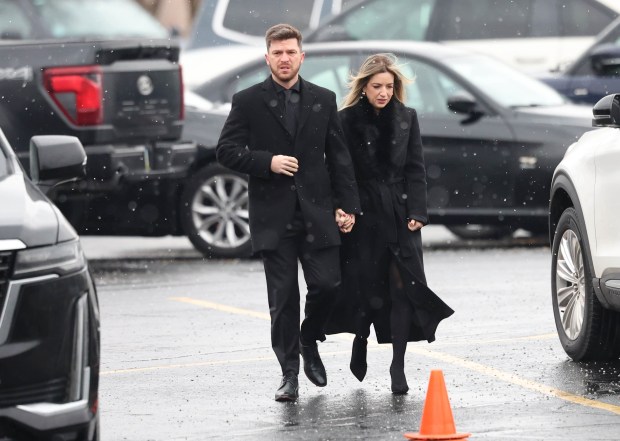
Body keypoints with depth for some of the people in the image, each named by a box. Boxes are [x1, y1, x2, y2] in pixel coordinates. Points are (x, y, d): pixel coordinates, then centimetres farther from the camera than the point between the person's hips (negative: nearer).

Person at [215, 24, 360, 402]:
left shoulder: (324, 100, 9)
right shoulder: (248, 102, 3)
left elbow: (339, 156, 9)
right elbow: (226, 150, 0)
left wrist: (347, 205, 2)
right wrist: (267, 162, -14)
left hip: (317, 213, 2)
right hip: (273, 215, -2)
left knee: (327, 284, -6)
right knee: (283, 297, 0)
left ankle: (309, 342, 23)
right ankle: (289, 374, 8)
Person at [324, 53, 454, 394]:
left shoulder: (406, 118, 7)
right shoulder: (347, 120, -2)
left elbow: (416, 170, 7)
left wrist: (417, 212, -2)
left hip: (400, 215, 2)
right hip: (364, 217, -2)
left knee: (403, 288, -7)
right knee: (364, 287, 2)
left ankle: (398, 366, -6)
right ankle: (360, 345, 31)